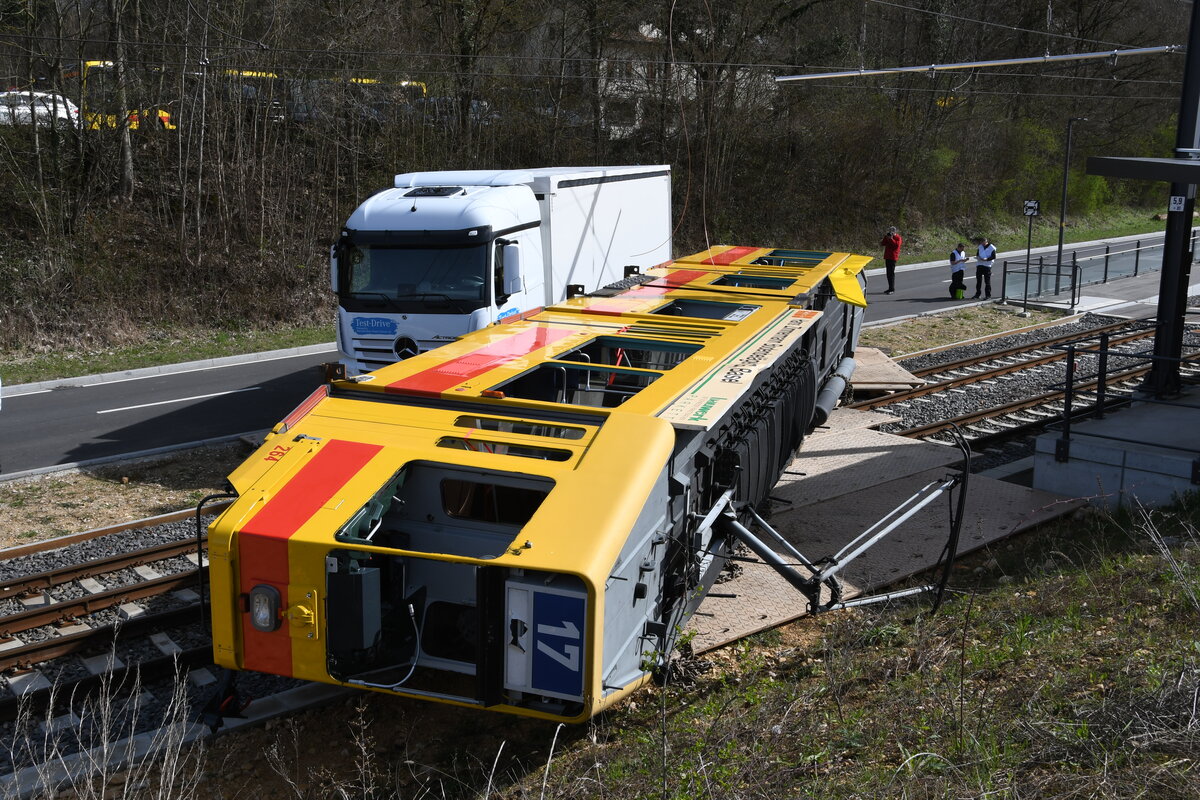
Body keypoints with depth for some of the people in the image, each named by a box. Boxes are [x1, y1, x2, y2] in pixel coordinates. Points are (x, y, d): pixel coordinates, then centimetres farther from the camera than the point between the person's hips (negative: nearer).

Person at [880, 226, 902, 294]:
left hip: (893, 257, -8)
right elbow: (883, 243, 11)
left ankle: (892, 289, -9)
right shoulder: (888, 236, 15)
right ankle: (890, 288, 18)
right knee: (888, 273, 11)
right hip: (887, 256, 8)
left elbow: (897, 245, -21)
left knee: (891, 273, -10)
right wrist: (885, 238, -3)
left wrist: (891, 239, -20)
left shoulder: (898, 238, -6)